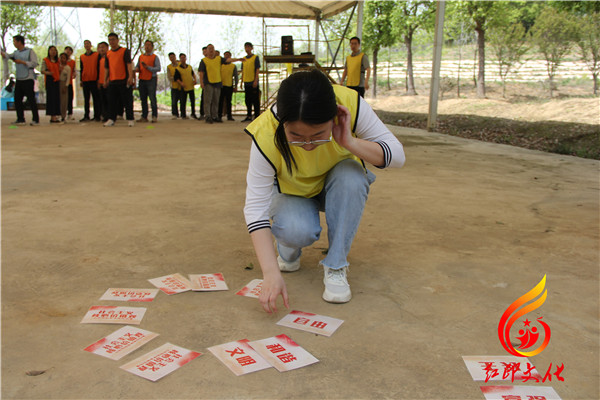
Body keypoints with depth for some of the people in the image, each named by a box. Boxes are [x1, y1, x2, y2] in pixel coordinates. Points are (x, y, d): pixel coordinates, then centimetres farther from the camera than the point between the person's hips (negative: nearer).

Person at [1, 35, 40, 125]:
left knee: (31, 99, -5)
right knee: (17, 99, 5)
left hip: (28, 80, -7)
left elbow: (34, 63, -12)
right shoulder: (16, 53, 16)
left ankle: (35, 119, 0)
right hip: (19, 80, 7)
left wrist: (22, 62, -15)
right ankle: (20, 119, 11)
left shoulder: (30, 51, -2)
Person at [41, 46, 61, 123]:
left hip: (57, 80, 5)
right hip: (49, 80, -5)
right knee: (51, 97, -8)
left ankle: (55, 115, 6)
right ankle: (52, 116, -10)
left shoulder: (58, 61, 17)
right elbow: (42, 71, -4)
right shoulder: (45, 60, 2)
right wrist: (48, 73, -24)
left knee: (57, 98, 2)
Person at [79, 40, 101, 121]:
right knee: (86, 99, 6)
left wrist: (98, 79, -6)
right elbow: (81, 69, 15)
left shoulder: (97, 55, 2)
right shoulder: (82, 57, 12)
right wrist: (81, 80, 8)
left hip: (94, 80, -4)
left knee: (96, 98, -1)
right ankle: (86, 116, 10)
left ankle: (97, 115, 4)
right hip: (85, 81, 4)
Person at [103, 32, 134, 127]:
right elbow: (107, 68, 19)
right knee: (112, 102, 7)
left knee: (127, 101, -1)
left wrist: (130, 76, -19)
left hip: (124, 81, -5)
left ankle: (130, 119, 5)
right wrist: (105, 80, 13)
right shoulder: (108, 54, 15)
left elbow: (129, 64, -8)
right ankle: (112, 119, 14)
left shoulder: (125, 51, 0)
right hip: (112, 81, 5)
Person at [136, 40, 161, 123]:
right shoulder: (140, 57, 17)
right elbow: (137, 66, 23)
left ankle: (154, 116, -2)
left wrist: (148, 67, -18)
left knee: (152, 98, -8)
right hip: (142, 80, 5)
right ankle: (144, 117, 11)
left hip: (151, 80, -5)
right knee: (143, 99, 6)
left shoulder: (155, 57, 1)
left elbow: (158, 68, -9)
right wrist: (137, 69, -2)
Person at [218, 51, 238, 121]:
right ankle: (219, 115, 7)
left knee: (228, 101, 5)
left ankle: (229, 116, 10)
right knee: (220, 101, 2)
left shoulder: (233, 66, 7)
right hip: (221, 86, 1)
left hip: (229, 86, 0)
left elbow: (236, 76, 7)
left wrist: (235, 86, 1)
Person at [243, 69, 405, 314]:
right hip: (292, 192, -1)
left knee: (351, 177, -34)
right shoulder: (266, 136, -33)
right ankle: (288, 253, 5)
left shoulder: (350, 103, -31)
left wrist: (351, 143, -40)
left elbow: (397, 156, -23)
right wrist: (271, 273, -41)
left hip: (337, 188, 2)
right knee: (297, 231, -34)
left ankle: (336, 267, -17)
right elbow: (255, 207, -32)